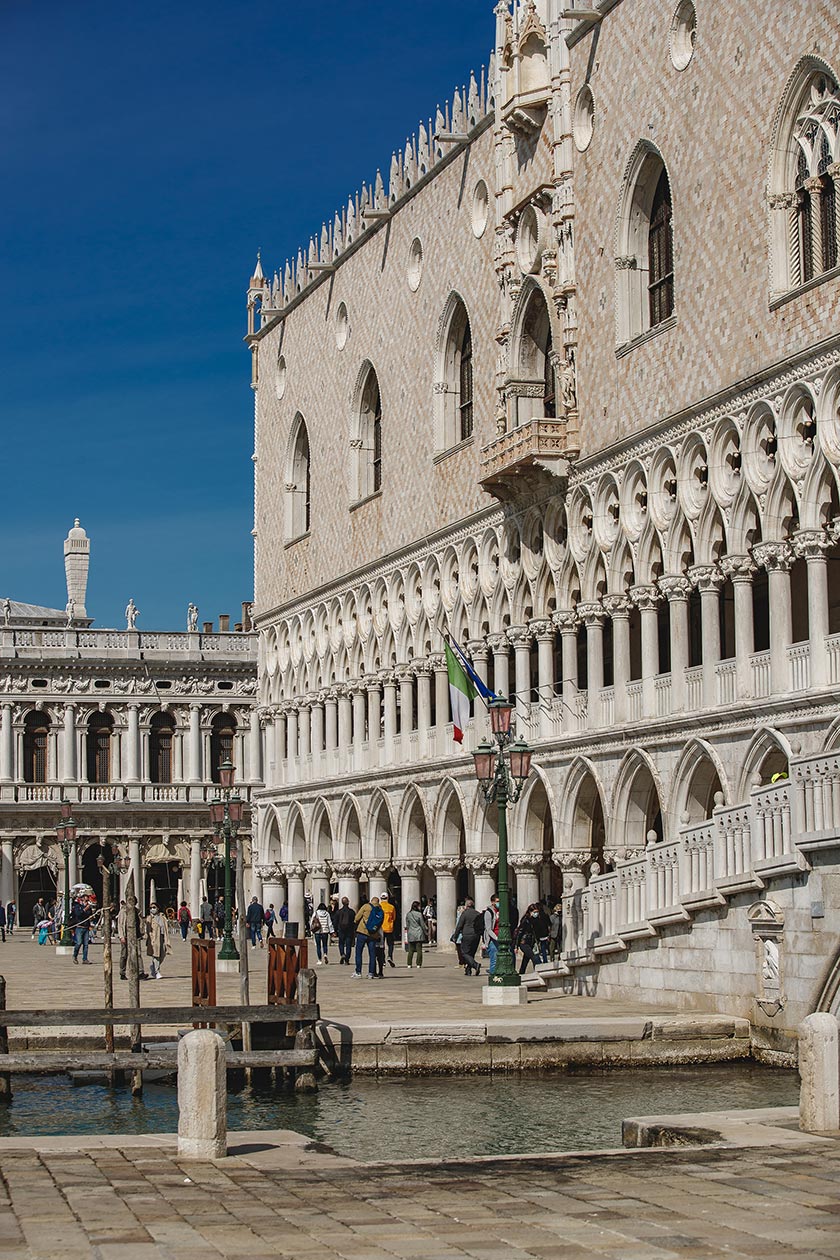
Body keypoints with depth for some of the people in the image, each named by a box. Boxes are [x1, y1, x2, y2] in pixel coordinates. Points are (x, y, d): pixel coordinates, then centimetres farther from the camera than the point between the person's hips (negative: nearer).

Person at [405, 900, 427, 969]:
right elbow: (422, 925, -4)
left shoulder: (408, 914, 3)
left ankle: (409, 964, 6)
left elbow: (407, 925, 8)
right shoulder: (419, 914, -9)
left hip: (411, 934, 3)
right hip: (419, 934, -3)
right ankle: (418, 964, 0)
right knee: (419, 950, 1)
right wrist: (426, 933, 7)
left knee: (410, 950, 7)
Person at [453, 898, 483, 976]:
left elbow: (459, 926, -6)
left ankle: (475, 965, -22)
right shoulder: (478, 914, 10)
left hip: (467, 935, -6)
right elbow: (482, 926, 13)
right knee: (471, 953, 13)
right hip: (477, 936, 6)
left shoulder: (465, 913, -6)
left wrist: (455, 937, 0)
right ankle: (468, 970, 12)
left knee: (464, 953, -2)